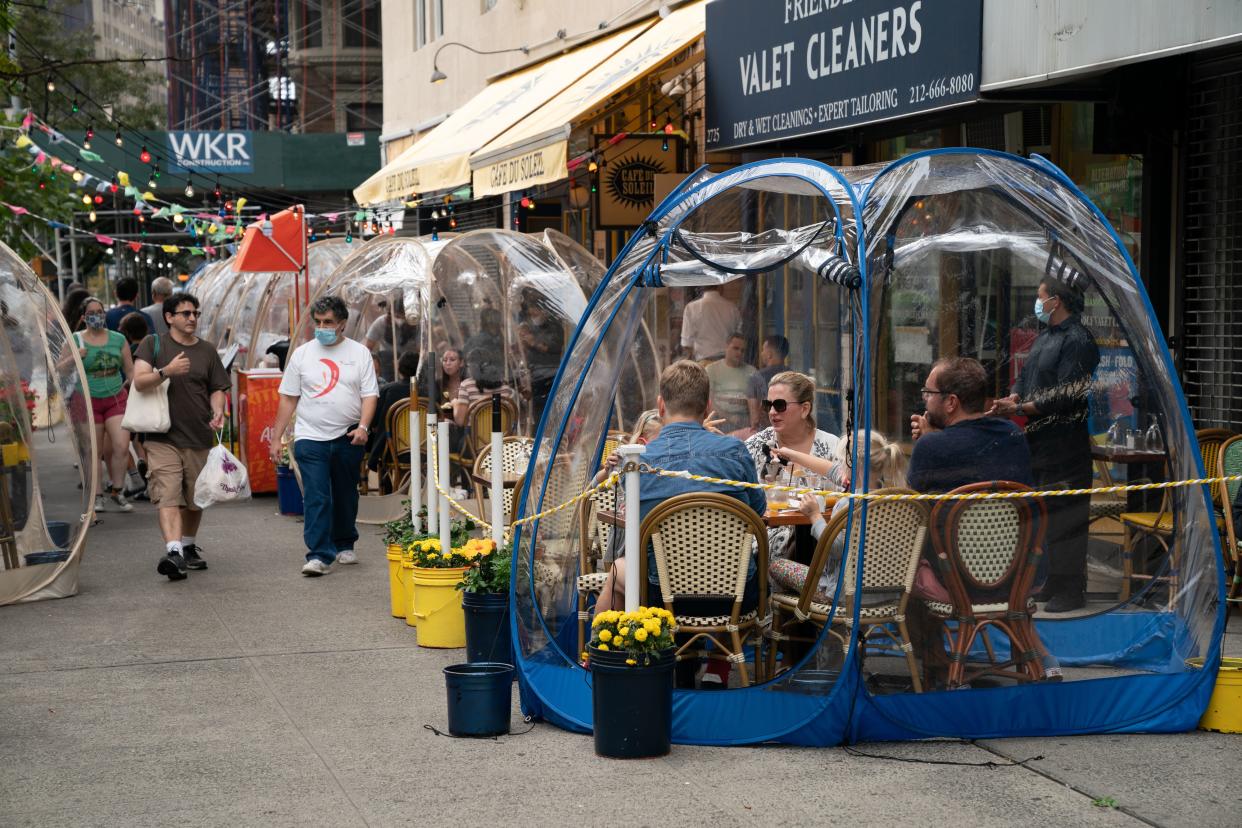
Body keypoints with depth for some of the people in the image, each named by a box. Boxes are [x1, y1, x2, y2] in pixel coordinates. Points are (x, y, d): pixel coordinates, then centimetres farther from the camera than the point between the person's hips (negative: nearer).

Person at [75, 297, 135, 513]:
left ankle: (116, 490, 5)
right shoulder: (75, 341, 2)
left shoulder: (118, 339, 10)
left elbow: (130, 369, 16)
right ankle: (95, 496, 16)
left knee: (122, 445, -11)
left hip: (116, 398, 2)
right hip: (88, 400, -2)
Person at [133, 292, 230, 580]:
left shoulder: (207, 350, 13)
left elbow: (218, 389, 15)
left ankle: (189, 546, 32)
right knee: (168, 496, -17)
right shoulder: (153, 345, 3)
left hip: (199, 437, 4)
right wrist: (166, 371, -25)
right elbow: (139, 381, -8)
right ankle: (174, 552, -28)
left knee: (195, 499, 12)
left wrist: (218, 412, -5)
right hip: (162, 438, -4)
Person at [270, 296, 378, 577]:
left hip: (348, 438, 1)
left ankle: (344, 545, 31)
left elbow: (370, 395, 0)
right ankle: (319, 556, -13)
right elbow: (288, 398, 7)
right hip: (310, 436, -1)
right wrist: (276, 438, 4)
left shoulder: (359, 353, 4)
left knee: (346, 496, 13)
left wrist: (363, 426, -17)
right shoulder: (302, 354, 6)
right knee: (316, 498, -11)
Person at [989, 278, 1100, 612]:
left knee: (1065, 514, -5)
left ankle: (1071, 591, 2)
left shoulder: (1077, 340, -15)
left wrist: (1020, 409, -20)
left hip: (1065, 445, -10)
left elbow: (1066, 397, -21)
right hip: (1039, 440, 10)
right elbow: (1025, 377, 18)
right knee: (1044, 512, 16)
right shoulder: (1044, 337, 14)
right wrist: (1012, 399, -3)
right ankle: (1053, 582, 27)